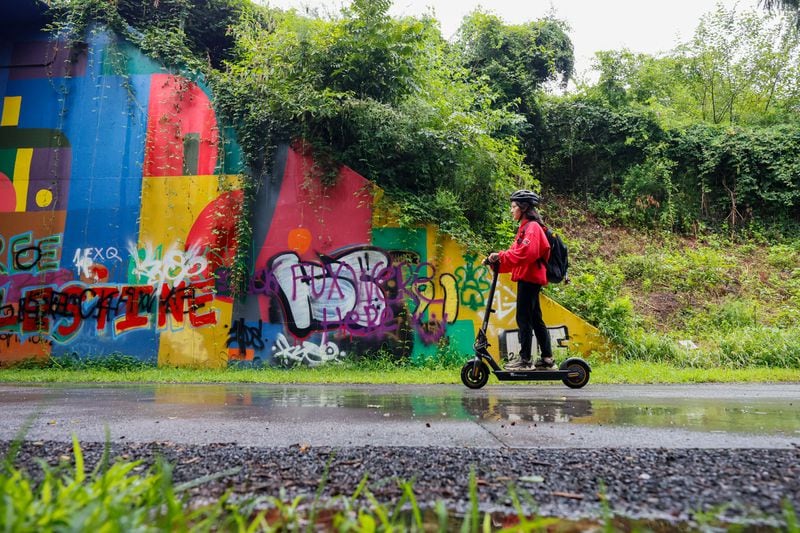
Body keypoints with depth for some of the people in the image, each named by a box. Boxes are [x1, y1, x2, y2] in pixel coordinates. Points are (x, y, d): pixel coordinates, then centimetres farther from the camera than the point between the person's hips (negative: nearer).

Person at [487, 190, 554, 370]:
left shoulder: (532, 227, -10)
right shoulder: (526, 227, 21)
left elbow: (525, 253, -24)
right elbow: (517, 253, 15)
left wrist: (501, 256, -23)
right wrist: (498, 261, 3)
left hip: (529, 278, -10)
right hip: (531, 278, 10)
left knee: (523, 318, -7)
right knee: (535, 319, 11)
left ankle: (524, 360, -2)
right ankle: (547, 358, 16)